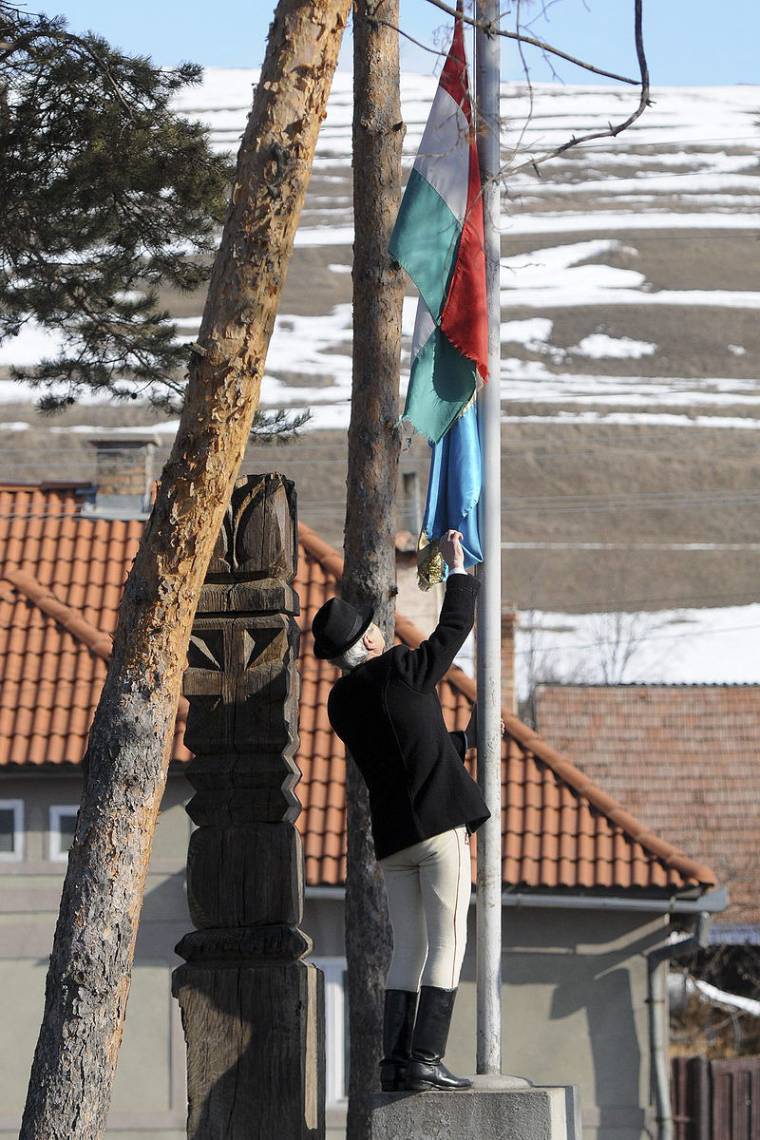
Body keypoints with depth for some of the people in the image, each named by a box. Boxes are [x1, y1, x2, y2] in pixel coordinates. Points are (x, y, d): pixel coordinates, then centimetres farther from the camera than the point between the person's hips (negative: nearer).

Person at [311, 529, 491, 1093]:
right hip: (440, 824, -6)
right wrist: (458, 569, 18)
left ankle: (396, 1061, 3)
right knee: (447, 945, -5)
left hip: (393, 835, 6)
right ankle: (425, 1059, -13)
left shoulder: (341, 703, 9)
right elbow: (454, 627, 5)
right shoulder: (402, 670, -10)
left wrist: (464, 739, 33)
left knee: (409, 951, 10)